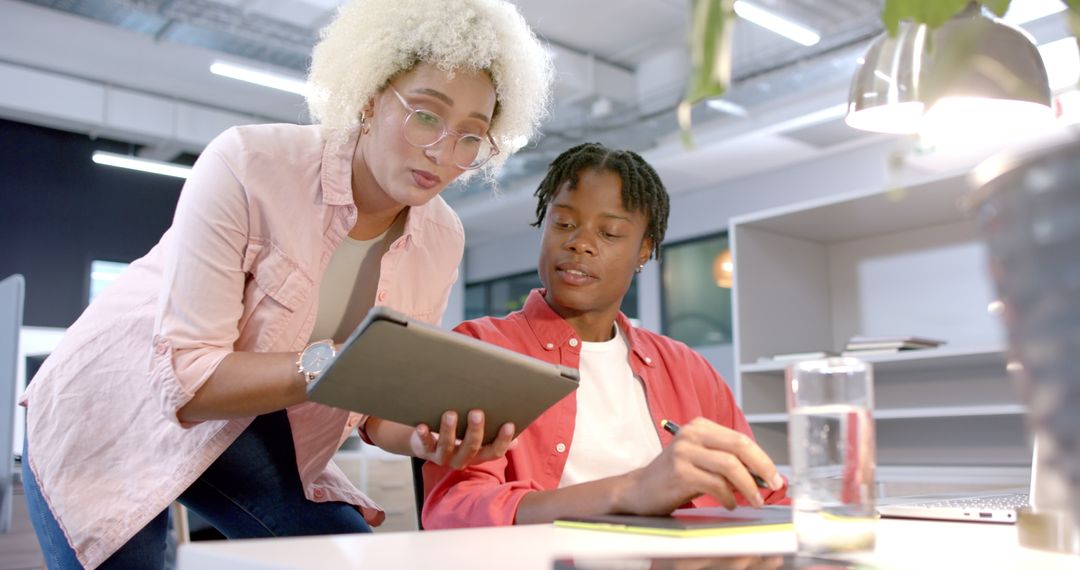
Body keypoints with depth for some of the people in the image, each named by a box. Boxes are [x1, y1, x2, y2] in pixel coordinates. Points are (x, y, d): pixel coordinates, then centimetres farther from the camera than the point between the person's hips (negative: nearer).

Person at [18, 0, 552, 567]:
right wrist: (332, 361, -42)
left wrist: (425, 437, -28)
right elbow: (185, 379, -28)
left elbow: (378, 404, -5)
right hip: (111, 414, -4)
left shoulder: (442, 240, -12)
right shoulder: (247, 165, -27)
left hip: (252, 431, 4)